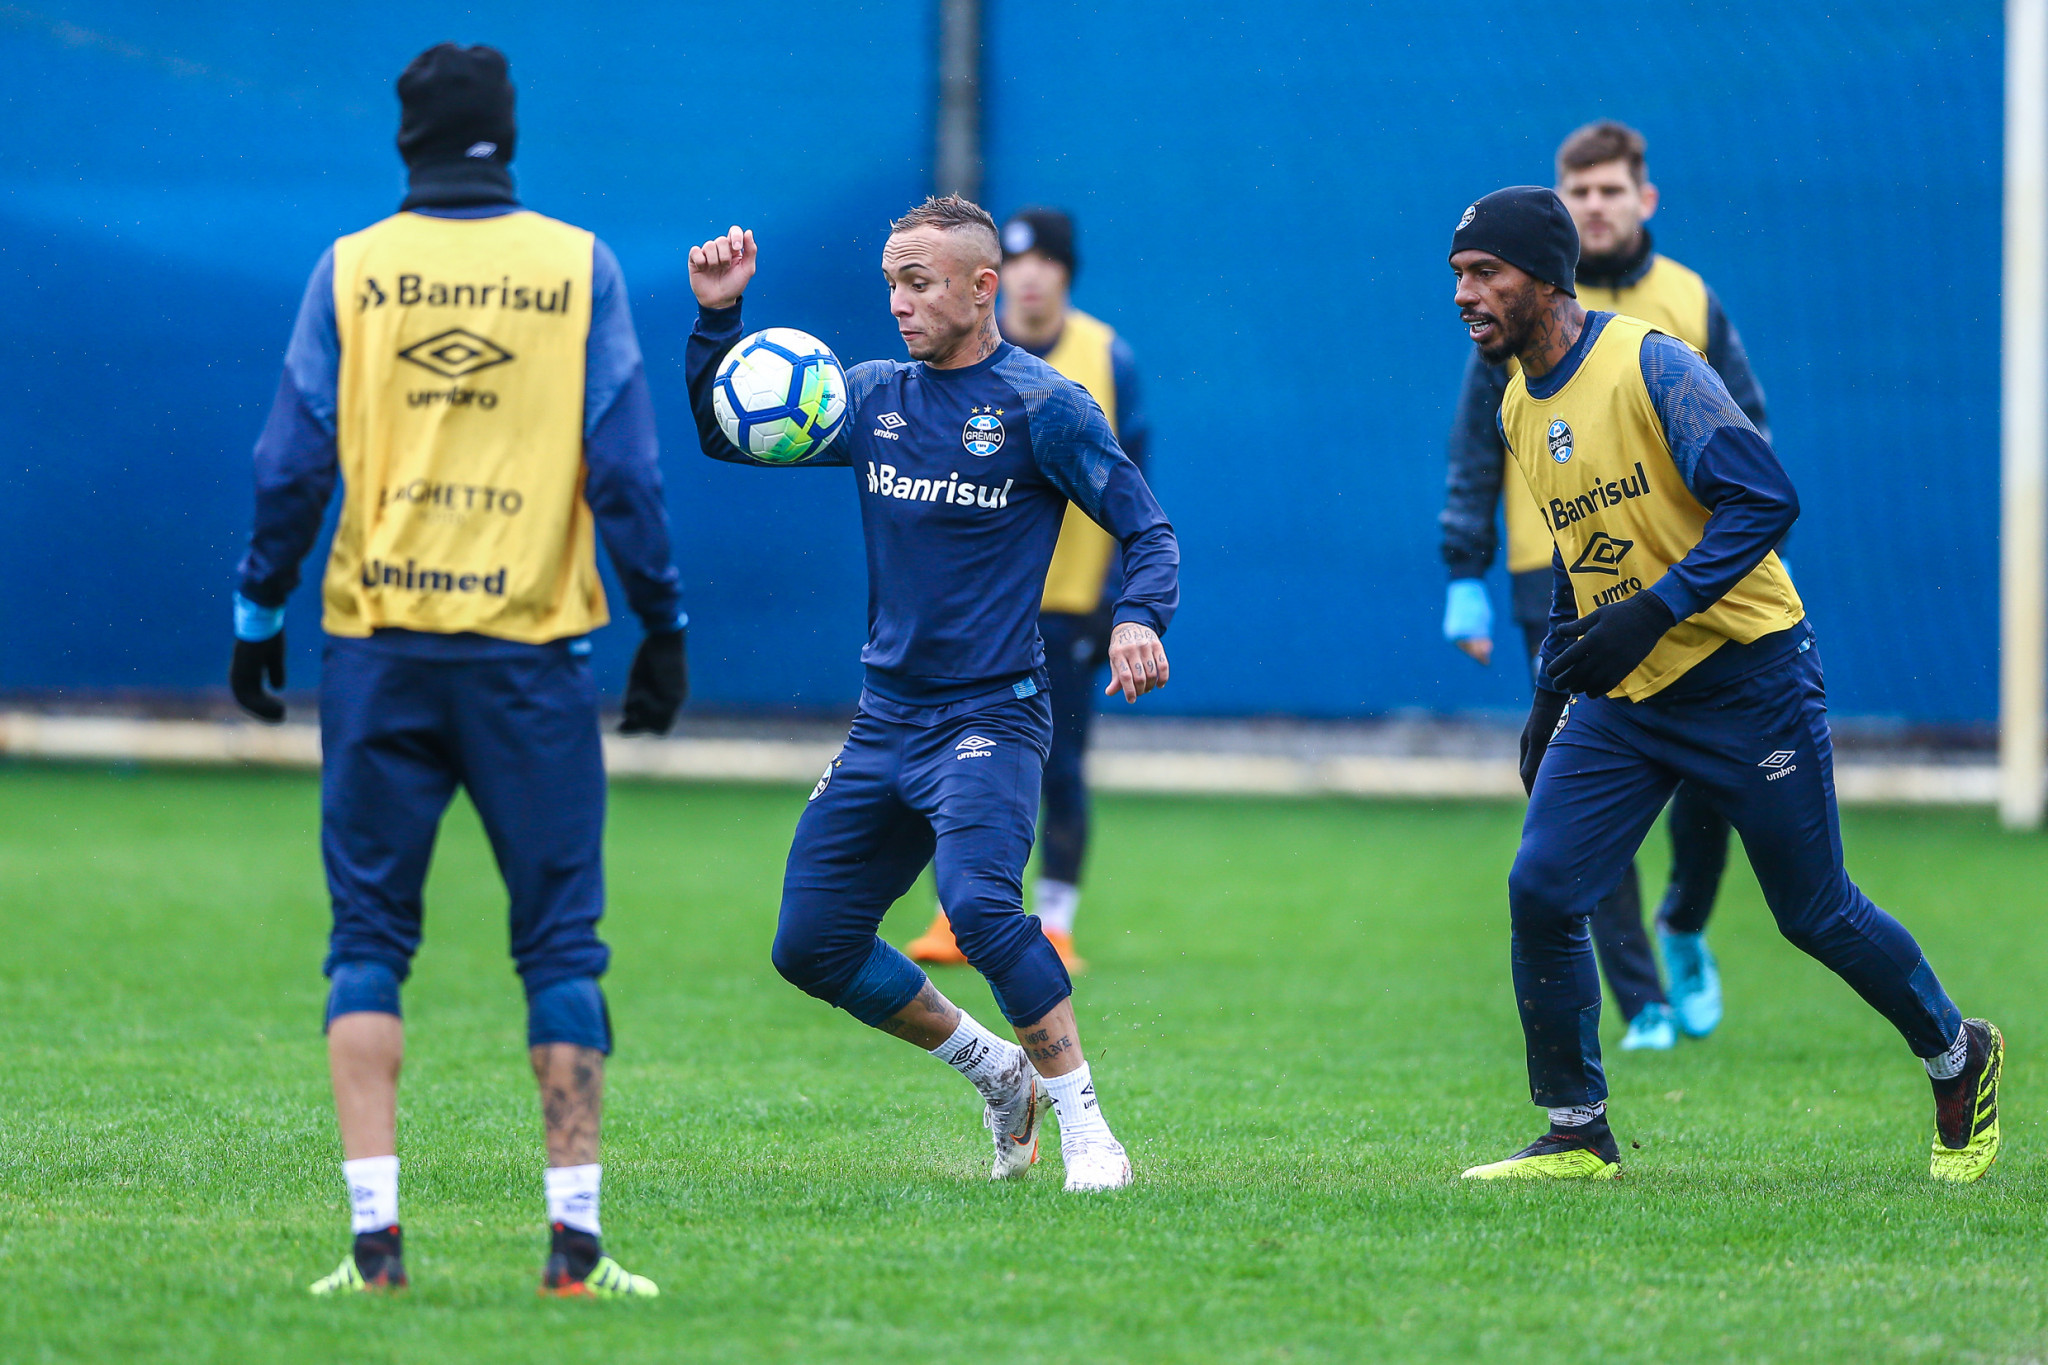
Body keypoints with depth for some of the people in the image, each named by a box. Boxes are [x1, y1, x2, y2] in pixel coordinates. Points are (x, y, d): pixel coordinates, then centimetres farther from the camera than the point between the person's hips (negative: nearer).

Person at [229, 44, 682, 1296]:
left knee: (369, 936, 7)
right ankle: (575, 1237, -1)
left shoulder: (351, 269, 3)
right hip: (534, 639, -1)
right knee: (561, 942, 5)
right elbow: (626, 467, -1)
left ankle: (377, 1235, -3)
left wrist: (259, 615, 12)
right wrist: (664, 627, 7)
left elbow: (294, 463, 1)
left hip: (379, 639, 1)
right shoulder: (580, 268, 1)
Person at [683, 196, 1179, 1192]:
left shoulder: (1040, 406, -7)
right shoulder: (876, 397, 10)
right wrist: (717, 319, 0)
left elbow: (1147, 530, -6)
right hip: (885, 719, 7)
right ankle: (998, 1072, 24)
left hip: (990, 714, -7)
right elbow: (726, 434, 16)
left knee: (978, 903, -30)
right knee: (811, 946, 6)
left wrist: (1139, 620, -26)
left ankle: (1085, 1127, -18)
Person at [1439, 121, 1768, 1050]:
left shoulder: (1691, 306, 7)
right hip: (1559, 583, -1)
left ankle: (1684, 930, 25)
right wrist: (1466, 580, 1)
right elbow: (1474, 450, 7)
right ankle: (1641, 1004, 2)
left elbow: (1746, 440, 11)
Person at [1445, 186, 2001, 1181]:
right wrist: (1549, 698, 19)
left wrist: (1653, 611, -30)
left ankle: (1957, 1055, 28)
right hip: (1618, 697, 7)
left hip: (1748, 677, -7)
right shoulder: (1517, 411, 8)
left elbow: (1765, 500, -22)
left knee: (1814, 912, 3)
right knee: (1540, 890, -7)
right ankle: (1576, 1136, 4)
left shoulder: (1653, 368, -17)